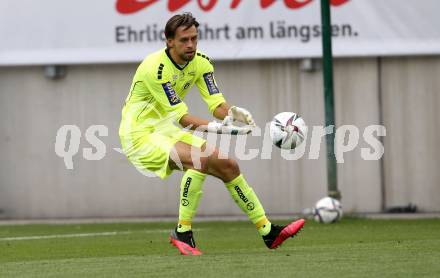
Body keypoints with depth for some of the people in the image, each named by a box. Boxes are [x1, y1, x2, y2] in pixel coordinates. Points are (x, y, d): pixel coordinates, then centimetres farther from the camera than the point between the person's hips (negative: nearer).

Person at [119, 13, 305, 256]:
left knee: (228, 166, 2)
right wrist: (218, 128, -37)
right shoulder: (156, 68, -25)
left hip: (167, 131, 8)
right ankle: (182, 233, -20)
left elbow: (217, 103, -6)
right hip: (140, 135, -8)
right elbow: (181, 117, -27)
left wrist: (232, 112, -29)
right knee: (200, 159, -30)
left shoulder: (200, 62, -1)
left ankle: (268, 231, 11)